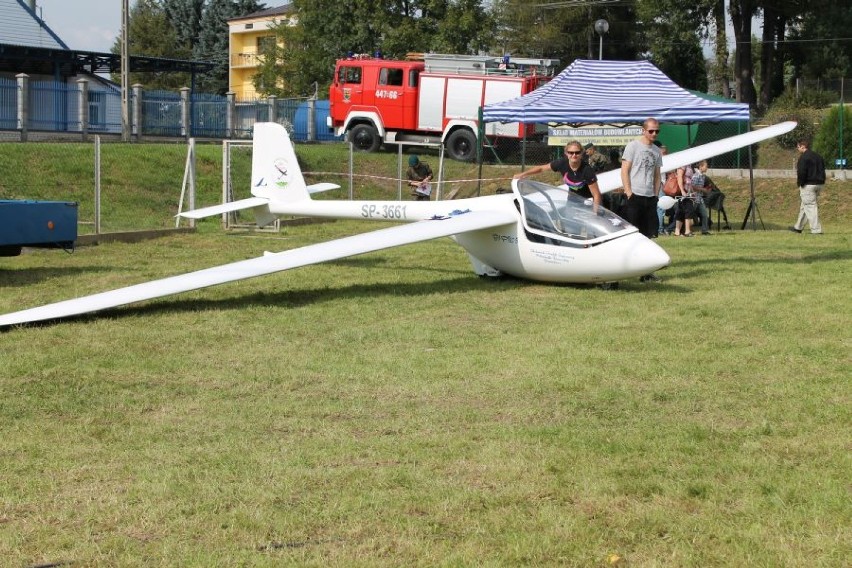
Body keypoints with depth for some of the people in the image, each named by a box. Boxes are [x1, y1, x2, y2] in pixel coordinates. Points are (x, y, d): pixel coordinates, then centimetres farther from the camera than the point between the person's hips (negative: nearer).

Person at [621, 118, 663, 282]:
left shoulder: (656, 151, 15)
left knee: (647, 234, 8)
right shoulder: (633, 146, -3)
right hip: (634, 196, -6)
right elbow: (624, 171, -7)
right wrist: (629, 193, -13)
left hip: (650, 198, 6)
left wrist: (655, 194, 9)